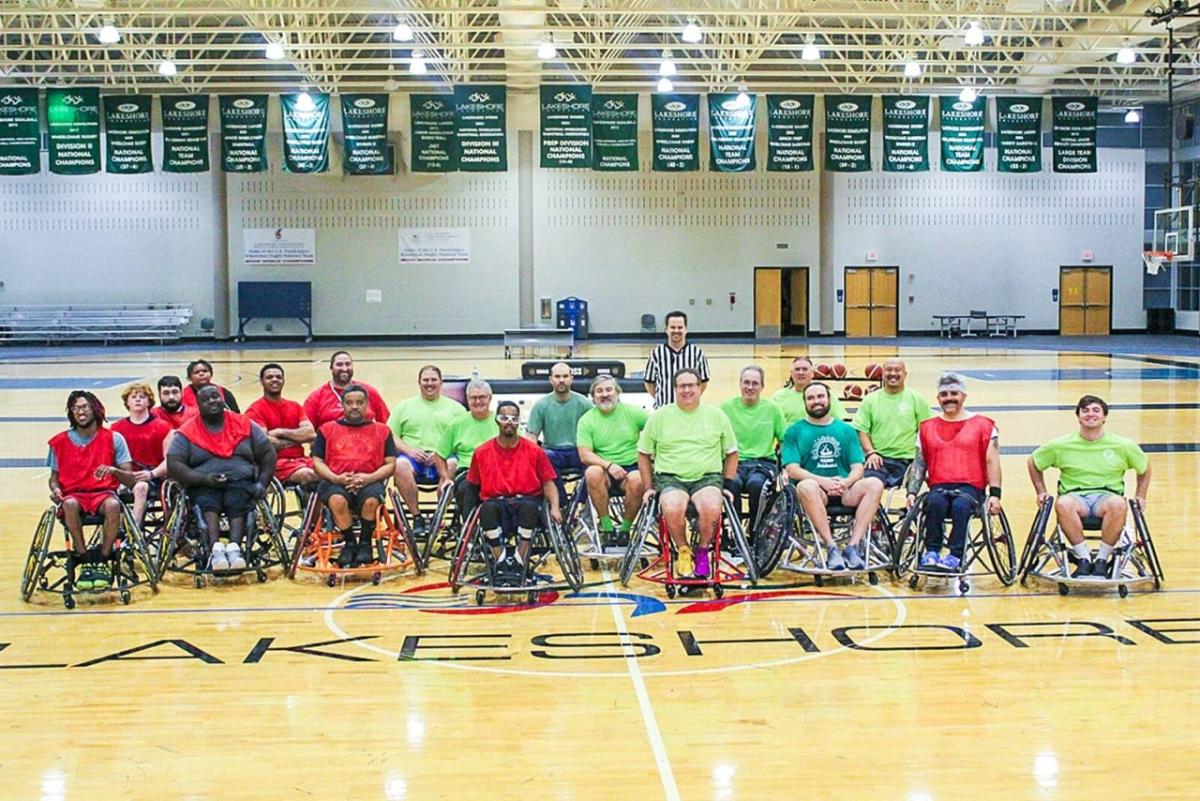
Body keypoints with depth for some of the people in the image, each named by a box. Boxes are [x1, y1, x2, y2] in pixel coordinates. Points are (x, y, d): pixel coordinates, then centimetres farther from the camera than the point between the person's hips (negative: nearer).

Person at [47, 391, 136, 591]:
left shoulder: (113, 439, 3)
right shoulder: (60, 442, 7)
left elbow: (130, 478, 0)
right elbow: (54, 476, 16)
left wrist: (113, 470, -21)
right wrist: (55, 489, -7)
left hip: (104, 493, -1)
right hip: (73, 494, 1)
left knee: (113, 505, -37)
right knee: (70, 505, -36)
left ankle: (102, 560, -21)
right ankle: (84, 561, -24)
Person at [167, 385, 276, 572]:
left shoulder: (245, 424, 15)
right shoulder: (187, 432, 10)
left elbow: (268, 454, 13)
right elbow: (173, 465, -1)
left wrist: (262, 483, -4)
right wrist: (203, 479, -16)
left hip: (241, 481, 0)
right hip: (203, 485, 0)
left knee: (238, 500, -33)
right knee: (207, 501, -34)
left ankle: (234, 548, -51)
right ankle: (216, 548, -50)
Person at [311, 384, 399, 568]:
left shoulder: (382, 430, 16)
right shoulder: (327, 429, 17)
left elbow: (390, 465, 9)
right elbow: (318, 462, 11)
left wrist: (369, 478, -9)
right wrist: (336, 478, -9)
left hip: (369, 482, 0)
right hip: (336, 482, 0)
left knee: (371, 500, -36)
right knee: (337, 500, -36)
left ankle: (365, 543, -8)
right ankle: (349, 543, -10)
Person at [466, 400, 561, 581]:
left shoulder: (534, 451, 9)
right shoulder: (481, 452, 11)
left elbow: (548, 483, 7)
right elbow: (473, 485, 15)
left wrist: (554, 508, -8)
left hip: (526, 500, 0)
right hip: (496, 502, 0)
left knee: (529, 507, -38)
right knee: (488, 508, -37)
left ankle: (519, 564, -28)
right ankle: (501, 564, -30)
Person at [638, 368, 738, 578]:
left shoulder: (716, 415, 10)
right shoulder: (659, 416, 8)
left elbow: (731, 453, 17)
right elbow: (643, 454, 15)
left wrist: (727, 485, 9)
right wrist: (649, 487, 9)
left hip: (708, 477, 0)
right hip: (670, 478, 0)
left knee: (712, 508, -34)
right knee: (672, 509, -35)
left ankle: (702, 551, -4)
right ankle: (683, 551, -5)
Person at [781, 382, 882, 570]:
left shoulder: (846, 430, 17)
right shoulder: (795, 431, 9)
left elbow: (858, 468, 8)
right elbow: (792, 470, -3)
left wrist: (845, 482, -16)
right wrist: (823, 481, -19)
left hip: (844, 491, 3)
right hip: (817, 491, -3)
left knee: (875, 484, -26)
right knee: (806, 487, -37)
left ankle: (853, 546, -30)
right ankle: (831, 548, -34)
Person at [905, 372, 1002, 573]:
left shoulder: (982, 425, 10)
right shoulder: (927, 427, 18)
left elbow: (992, 462, 6)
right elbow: (919, 463, 17)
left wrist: (995, 494, -5)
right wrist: (912, 492, 4)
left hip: (971, 487, -2)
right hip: (939, 486, 2)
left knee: (961, 505, -37)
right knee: (935, 502, -34)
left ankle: (955, 556, -35)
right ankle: (931, 552, -27)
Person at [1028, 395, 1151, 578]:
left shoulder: (1123, 446, 6)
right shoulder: (1061, 445, 4)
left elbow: (1145, 468, 22)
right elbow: (1033, 463, 18)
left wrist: (1140, 496, 13)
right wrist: (1042, 492, 11)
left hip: (1106, 496, 0)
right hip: (1075, 496, 0)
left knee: (1118, 504, -38)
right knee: (1063, 504, -38)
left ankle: (1102, 559, -20)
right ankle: (1084, 558, -23)